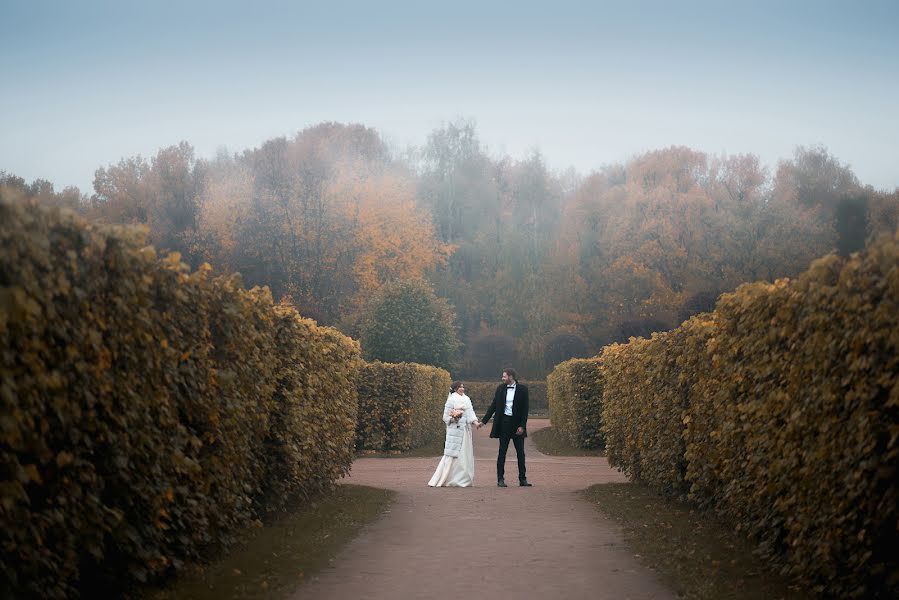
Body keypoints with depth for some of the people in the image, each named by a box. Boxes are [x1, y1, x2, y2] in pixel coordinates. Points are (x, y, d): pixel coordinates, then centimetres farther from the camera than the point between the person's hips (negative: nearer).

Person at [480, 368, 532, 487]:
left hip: (517, 423, -1)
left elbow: (525, 409, -4)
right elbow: (493, 406, 9)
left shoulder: (522, 389, -3)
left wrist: (522, 426, -10)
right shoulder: (501, 388, 5)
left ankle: (522, 479, 10)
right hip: (504, 423, 1)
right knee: (502, 452, 2)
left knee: (520, 453, 3)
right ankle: (500, 479, 5)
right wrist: (484, 421, 5)